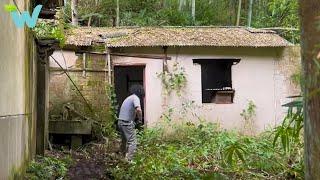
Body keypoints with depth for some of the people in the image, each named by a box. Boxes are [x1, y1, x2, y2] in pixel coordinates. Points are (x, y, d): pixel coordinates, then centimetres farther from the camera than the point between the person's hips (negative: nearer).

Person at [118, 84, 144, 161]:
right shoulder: (135, 98, -10)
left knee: (124, 140, 24)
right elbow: (138, 109, -28)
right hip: (127, 123, -9)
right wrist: (140, 119, -12)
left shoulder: (128, 98, 19)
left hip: (120, 121, 9)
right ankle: (129, 160, -14)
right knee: (132, 142, -7)